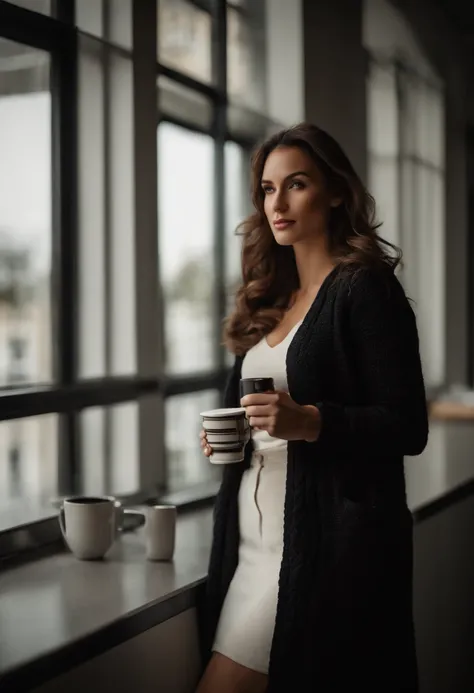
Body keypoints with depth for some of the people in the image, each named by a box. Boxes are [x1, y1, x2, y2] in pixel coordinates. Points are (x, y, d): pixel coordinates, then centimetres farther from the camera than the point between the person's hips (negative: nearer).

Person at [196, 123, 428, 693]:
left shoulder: (365, 287, -6)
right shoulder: (273, 297, 15)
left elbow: (407, 427, -11)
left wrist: (310, 421, -25)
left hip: (325, 544, -7)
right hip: (253, 538, 7)